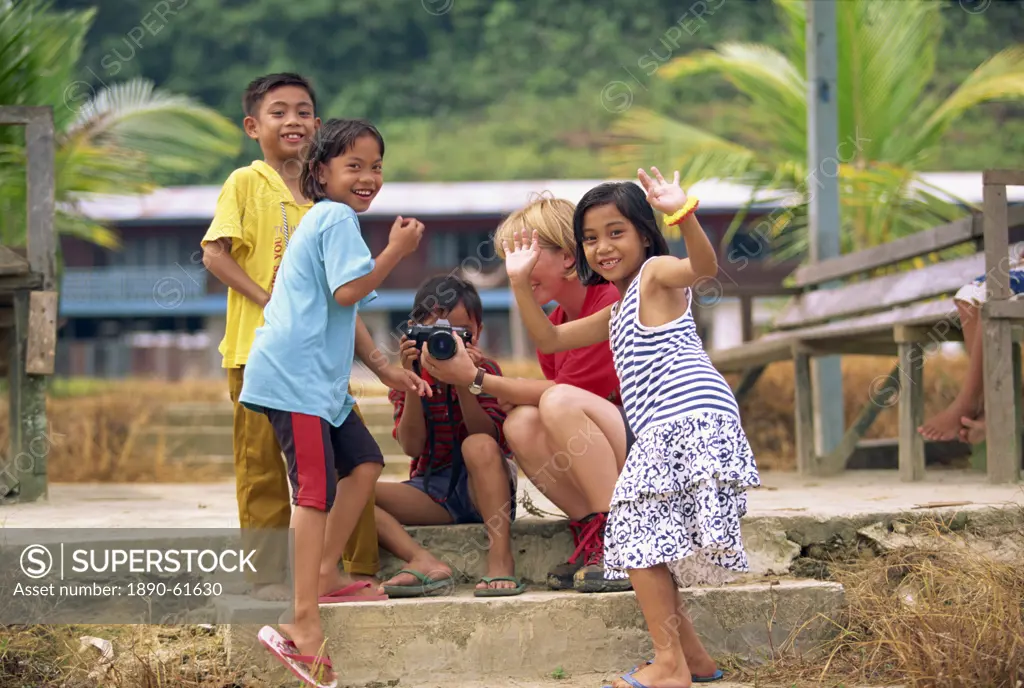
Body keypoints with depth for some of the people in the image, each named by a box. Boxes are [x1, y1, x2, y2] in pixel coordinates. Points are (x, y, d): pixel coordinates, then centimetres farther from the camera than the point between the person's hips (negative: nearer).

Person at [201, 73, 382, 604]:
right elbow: (215, 253, -12)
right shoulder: (245, 183, -3)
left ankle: (360, 568, 13)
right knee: (261, 461, 0)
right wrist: (267, 300, -18)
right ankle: (268, 575, 9)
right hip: (258, 344, -5)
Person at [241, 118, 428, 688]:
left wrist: (385, 370, 23)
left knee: (364, 463, 15)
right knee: (316, 489, -14)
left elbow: (345, 314, 27)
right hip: (295, 374, -11)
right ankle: (305, 624, -17)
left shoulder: (330, 219, 25)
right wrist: (397, 250, -11)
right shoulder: (338, 219, -8)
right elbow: (348, 292, -20)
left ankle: (325, 573, 20)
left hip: (321, 377, 11)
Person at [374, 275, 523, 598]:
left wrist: (465, 382, -26)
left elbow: (487, 437, -15)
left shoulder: (484, 371, -1)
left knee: (478, 446, -36)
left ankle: (501, 560, -38)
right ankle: (425, 562, -36)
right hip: (432, 492, 3)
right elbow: (412, 447, -9)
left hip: (481, 488, -2)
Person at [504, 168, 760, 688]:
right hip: (663, 435, 10)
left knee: (637, 533, -11)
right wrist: (520, 283, 17)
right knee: (641, 539, 15)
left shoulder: (656, 273, -1)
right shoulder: (617, 313, 27)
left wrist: (684, 214, -41)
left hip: (693, 424, -10)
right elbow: (549, 339, 29)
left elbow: (704, 267, -23)